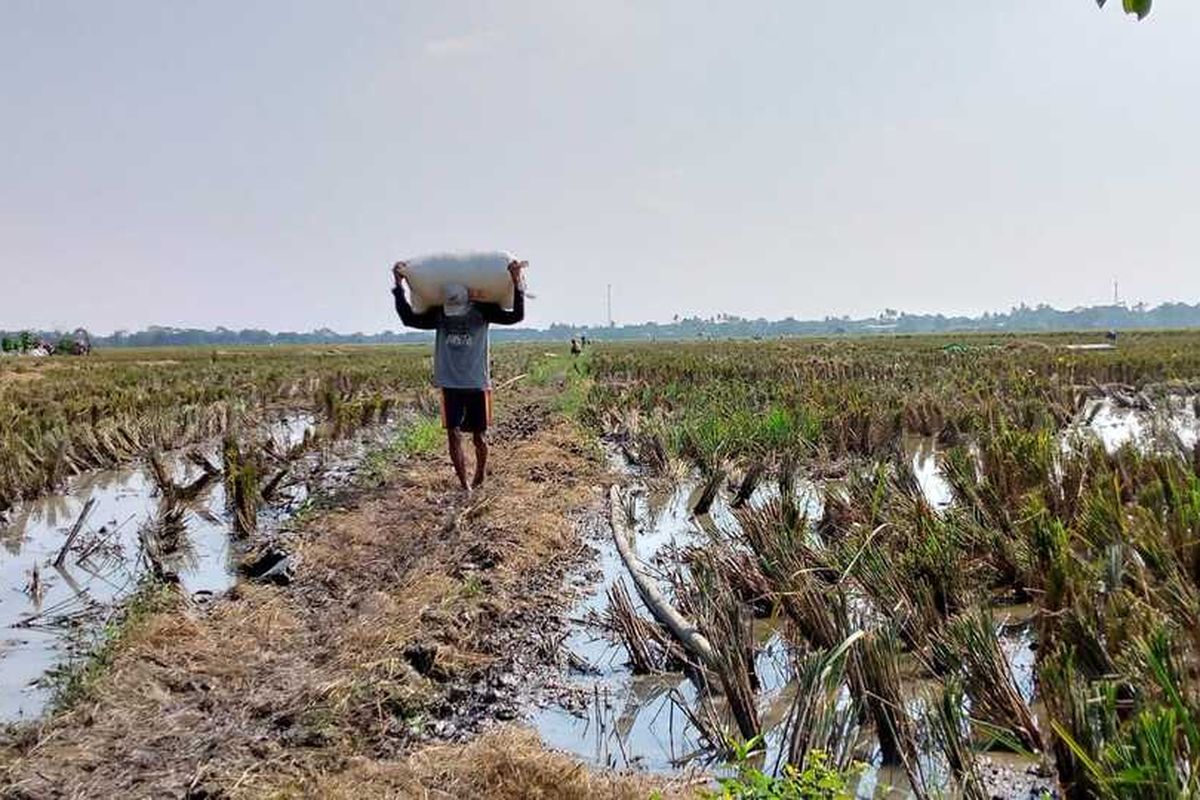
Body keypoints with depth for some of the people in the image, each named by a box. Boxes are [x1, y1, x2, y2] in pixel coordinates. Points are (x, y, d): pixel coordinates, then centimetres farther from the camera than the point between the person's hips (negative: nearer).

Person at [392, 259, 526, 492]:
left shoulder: (482, 311, -6)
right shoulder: (439, 314, 1)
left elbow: (516, 316, -13)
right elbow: (409, 318, -2)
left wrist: (516, 283, -24)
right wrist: (399, 285, -7)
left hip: (477, 383, -1)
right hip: (451, 384, 2)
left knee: (479, 435, 8)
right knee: (453, 432, -6)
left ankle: (480, 475, 33)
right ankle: (464, 483, 4)